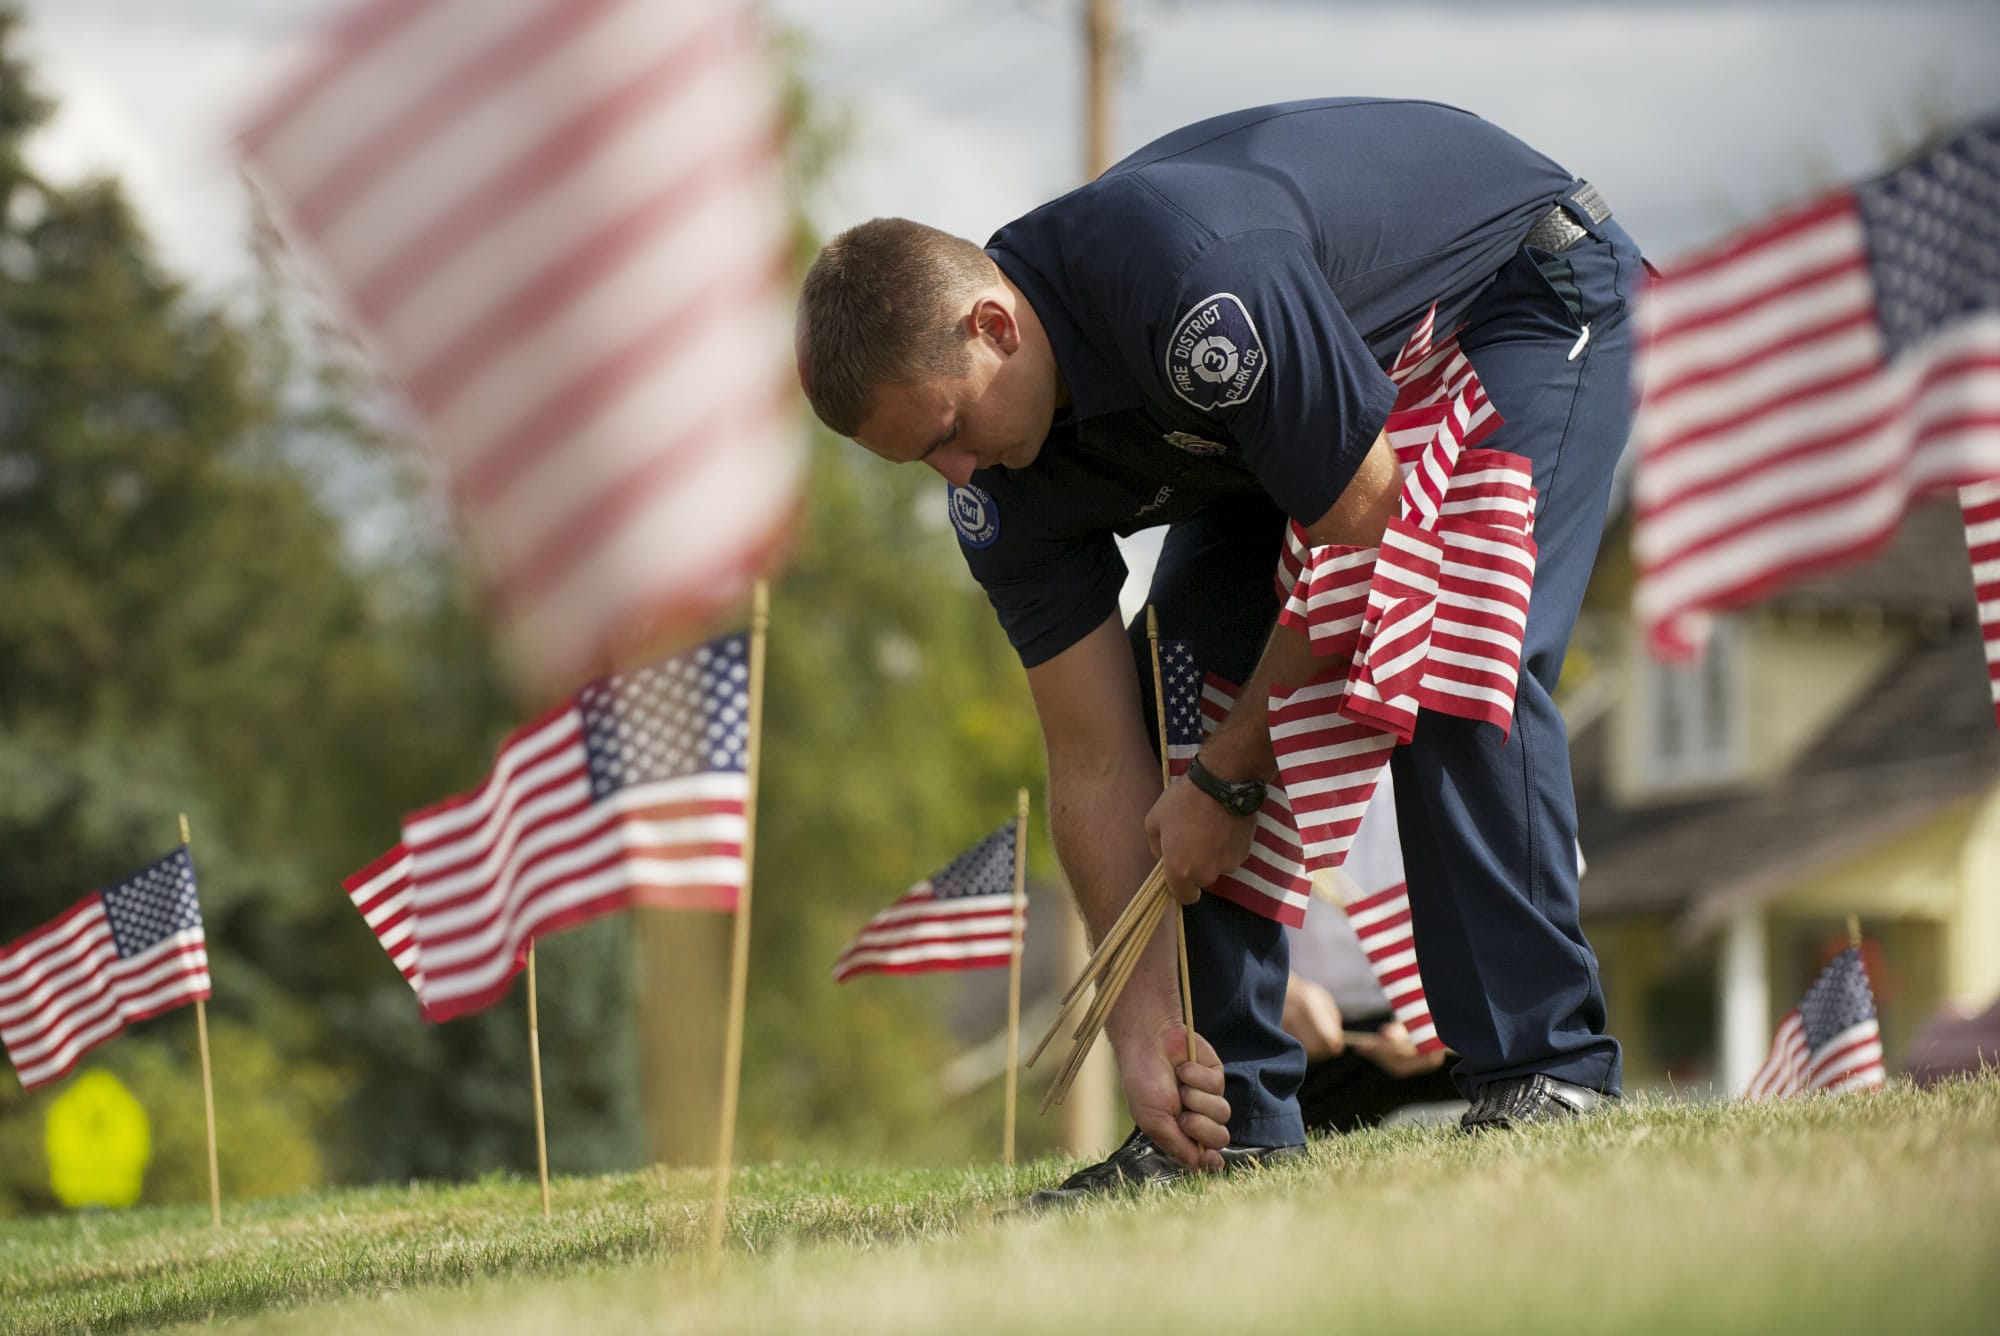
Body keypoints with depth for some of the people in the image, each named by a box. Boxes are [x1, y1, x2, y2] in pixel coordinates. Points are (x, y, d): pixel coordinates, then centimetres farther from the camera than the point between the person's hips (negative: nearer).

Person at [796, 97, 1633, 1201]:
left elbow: (1364, 537, -32)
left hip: (1530, 290, -7)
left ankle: (1544, 1070, -18)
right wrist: (1143, 1024, -18)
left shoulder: (1189, 282, -41)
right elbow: (1095, 759, -12)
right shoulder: (1004, 485, -17)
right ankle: (1236, 1118, -1)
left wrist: (1229, 778, -21)